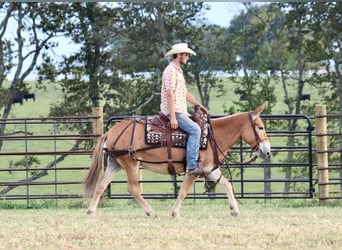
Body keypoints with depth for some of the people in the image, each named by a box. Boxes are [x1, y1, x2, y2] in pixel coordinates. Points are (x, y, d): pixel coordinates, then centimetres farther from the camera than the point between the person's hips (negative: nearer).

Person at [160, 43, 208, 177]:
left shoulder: (178, 71, 20)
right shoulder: (171, 71, -12)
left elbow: (185, 93, 28)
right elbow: (170, 94, -20)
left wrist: (199, 105, 22)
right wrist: (173, 117, -25)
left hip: (181, 111, 11)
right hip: (173, 111, -11)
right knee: (195, 129, -23)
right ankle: (192, 166, -30)